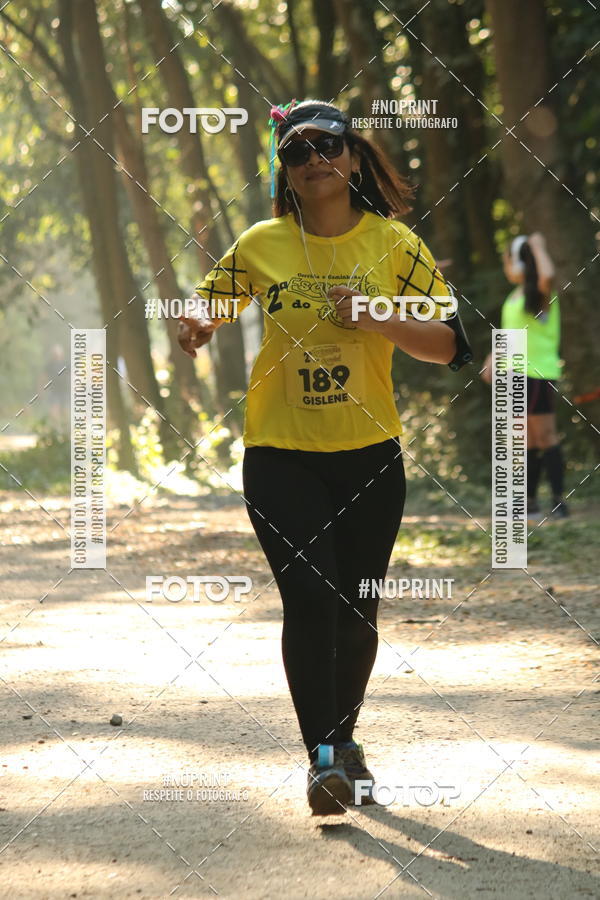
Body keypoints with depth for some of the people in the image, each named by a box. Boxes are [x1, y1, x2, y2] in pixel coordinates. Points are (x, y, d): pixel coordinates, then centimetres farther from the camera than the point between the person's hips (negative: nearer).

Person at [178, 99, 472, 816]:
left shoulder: (394, 244, -2)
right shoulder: (261, 246, -1)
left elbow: (449, 345, -3)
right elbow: (207, 307, 13)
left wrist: (378, 322, -19)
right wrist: (196, 329, -11)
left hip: (370, 456, 1)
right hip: (280, 455, -1)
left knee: (357, 608, 10)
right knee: (310, 597, -15)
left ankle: (344, 737, 32)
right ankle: (322, 755, -9)